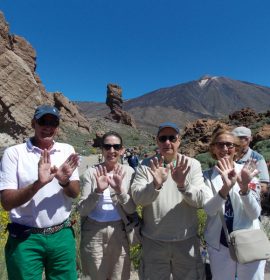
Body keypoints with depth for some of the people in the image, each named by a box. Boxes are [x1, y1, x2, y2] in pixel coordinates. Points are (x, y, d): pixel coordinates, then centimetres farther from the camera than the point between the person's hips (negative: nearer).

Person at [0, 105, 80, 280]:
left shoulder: (67, 151, -1)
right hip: (25, 239, -2)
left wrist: (65, 182, -23)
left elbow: (75, 193, -1)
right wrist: (38, 184, -29)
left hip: (62, 235, 3)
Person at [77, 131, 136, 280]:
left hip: (119, 232, 1)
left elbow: (131, 209, -8)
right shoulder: (91, 172, -8)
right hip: (93, 233, 0)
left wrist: (120, 189, -25)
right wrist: (98, 191, -27)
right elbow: (82, 210, -11)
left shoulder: (128, 172, -6)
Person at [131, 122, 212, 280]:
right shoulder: (146, 166, -5)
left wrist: (183, 184, -32)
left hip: (186, 239, 1)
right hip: (153, 240, 0)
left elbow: (201, 200, -13)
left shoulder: (192, 164, -4)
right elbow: (137, 198, -15)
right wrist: (155, 185, -34)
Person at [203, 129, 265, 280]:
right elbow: (210, 210, -18)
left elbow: (255, 213, -12)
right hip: (219, 245, 0)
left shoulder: (248, 171, -8)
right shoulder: (208, 175, -8)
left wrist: (244, 187, -30)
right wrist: (225, 188, -35)